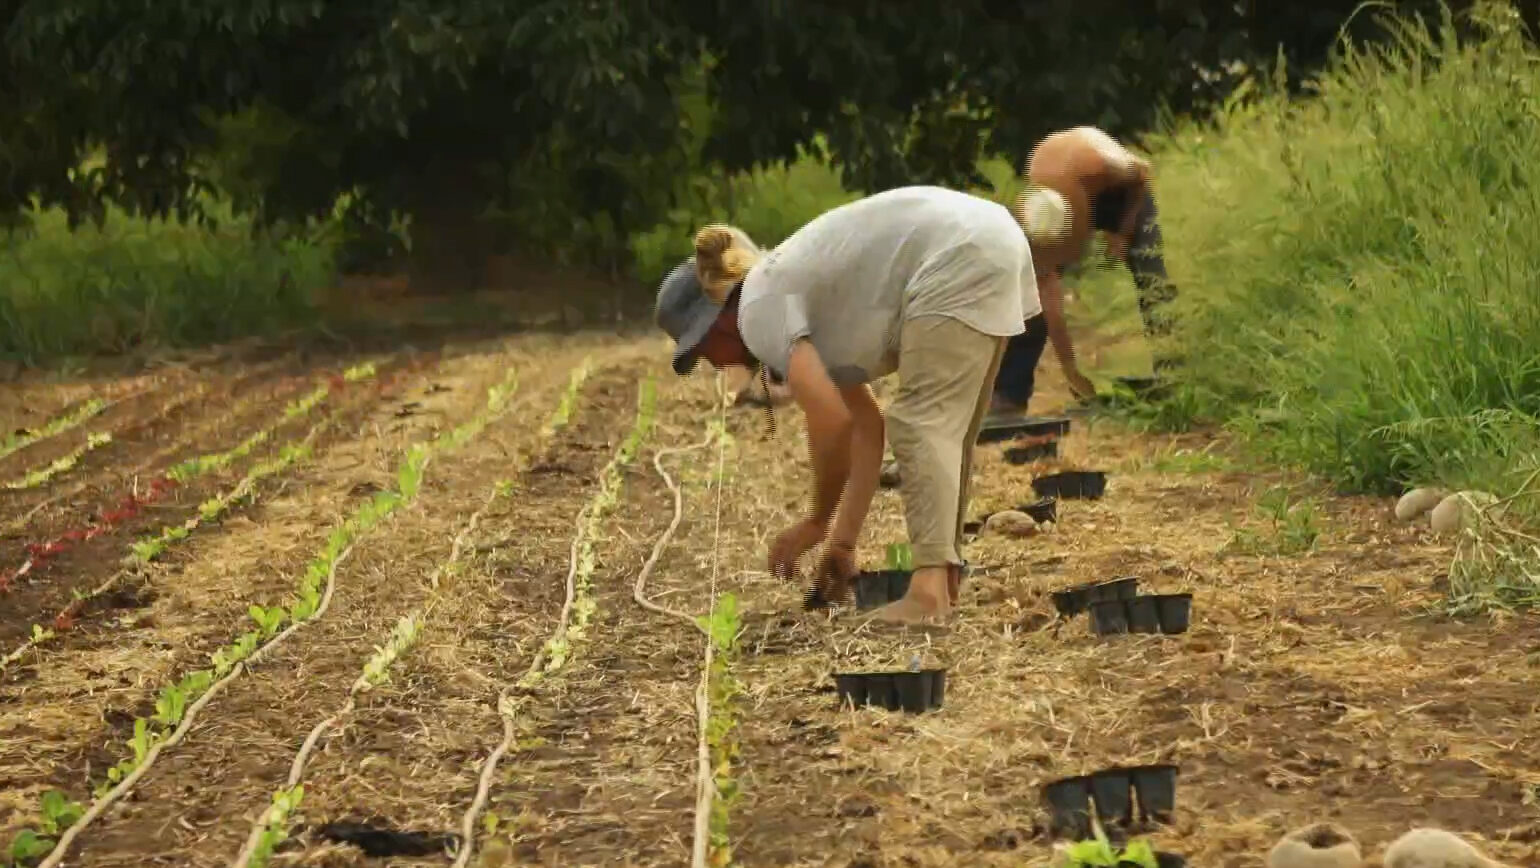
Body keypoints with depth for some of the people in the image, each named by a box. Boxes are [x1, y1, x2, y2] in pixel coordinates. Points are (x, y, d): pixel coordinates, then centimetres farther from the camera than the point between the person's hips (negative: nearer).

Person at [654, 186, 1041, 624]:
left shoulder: (759, 309, -7)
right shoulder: (790, 293, 20)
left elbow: (831, 420, -17)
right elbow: (865, 426, 18)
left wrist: (817, 523, -2)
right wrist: (843, 540, 15)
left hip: (958, 258, -10)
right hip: (993, 241, 10)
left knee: (920, 423, -10)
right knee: (944, 427, 17)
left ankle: (929, 588, -20)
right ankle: (944, 573, 22)